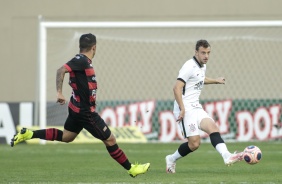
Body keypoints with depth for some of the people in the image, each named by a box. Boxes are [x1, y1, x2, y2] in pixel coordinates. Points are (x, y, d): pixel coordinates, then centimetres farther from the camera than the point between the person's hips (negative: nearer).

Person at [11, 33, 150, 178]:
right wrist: (59, 93, -34)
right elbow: (61, 70, -28)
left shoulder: (82, 61, 8)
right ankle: (131, 169, 8)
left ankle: (27, 134, 19)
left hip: (77, 108, 10)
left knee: (66, 136, 23)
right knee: (110, 139, -1)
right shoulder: (82, 60, -20)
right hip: (85, 111, -10)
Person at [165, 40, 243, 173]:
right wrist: (182, 109, -24)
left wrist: (215, 81, 39)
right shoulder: (190, 66, -13)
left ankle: (226, 156, -31)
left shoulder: (203, 66, 15)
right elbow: (177, 88, -19)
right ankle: (171, 160, 8)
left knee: (213, 127, -15)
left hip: (196, 108, 8)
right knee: (194, 142, -13)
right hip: (186, 109, -8)